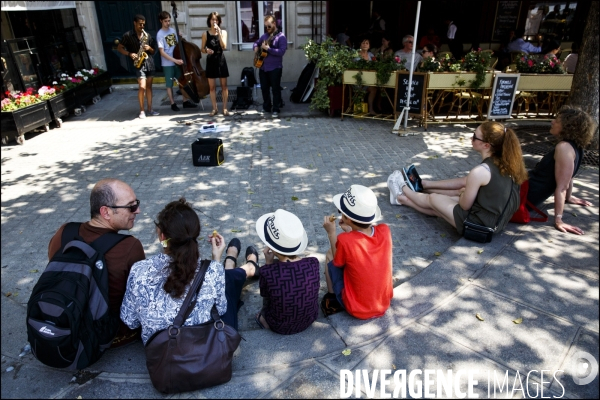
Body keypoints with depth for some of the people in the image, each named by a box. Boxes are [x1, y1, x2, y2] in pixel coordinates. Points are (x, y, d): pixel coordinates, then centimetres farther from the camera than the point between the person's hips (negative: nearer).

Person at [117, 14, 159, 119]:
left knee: (149, 86, 7)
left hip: (149, 62, 4)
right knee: (142, 87, -13)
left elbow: (153, 51, 15)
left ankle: (150, 109, 13)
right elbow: (119, 48, 3)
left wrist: (149, 48, -7)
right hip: (139, 64, -4)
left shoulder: (147, 35, 11)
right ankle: (142, 110, -2)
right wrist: (129, 54, -12)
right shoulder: (128, 35, 0)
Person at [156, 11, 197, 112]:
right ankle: (173, 104, 14)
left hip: (178, 61, 6)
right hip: (168, 64, -6)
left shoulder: (173, 30, 6)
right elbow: (162, 52, -16)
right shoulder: (160, 34, -11)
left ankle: (186, 101, 18)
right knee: (169, 84, 5)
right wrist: (175, 60, -23)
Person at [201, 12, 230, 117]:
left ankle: (225, 108, 11)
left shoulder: (223, 32, 2)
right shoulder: (205, 34, 1)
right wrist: (206, 50, -16)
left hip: (221, 60, 0)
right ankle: (214, 108, 12)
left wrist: (219, 33, -16)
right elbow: (202, 49, 6)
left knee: (224, 86, 3)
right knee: (212, 87, 4)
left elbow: (224, 46, -12)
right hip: (210, 61, 0)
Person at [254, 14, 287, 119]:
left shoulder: (281, 37, -8)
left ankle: (276, 109, 8)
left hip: (275, 68, -6)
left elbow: (281, 52, -20)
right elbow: (256, 42, 29)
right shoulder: (264, 36, 12)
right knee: (264, 88, 12)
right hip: (263, 67, 7)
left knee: (275, 89, 0)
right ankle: (266, 107, 25)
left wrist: (268, 48, -23)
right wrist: (256, 47, 6)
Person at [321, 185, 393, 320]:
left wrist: (331, 233, -1)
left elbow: (337, 262, -6)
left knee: (330, 255, 9)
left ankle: (332, 299, 21)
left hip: (356, 309, -4)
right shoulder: (385, 231, -15)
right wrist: (349, 230, 8)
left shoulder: (345, 241, -28)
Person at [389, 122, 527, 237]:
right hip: (497, 220, 7)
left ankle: (403, 189, 34)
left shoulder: (480, 171, -28)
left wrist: (462, 193, 6)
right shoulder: (503, 163, -2)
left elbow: (464, 205, -16)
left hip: (479, 223, -7)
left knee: (433, 199, 9)